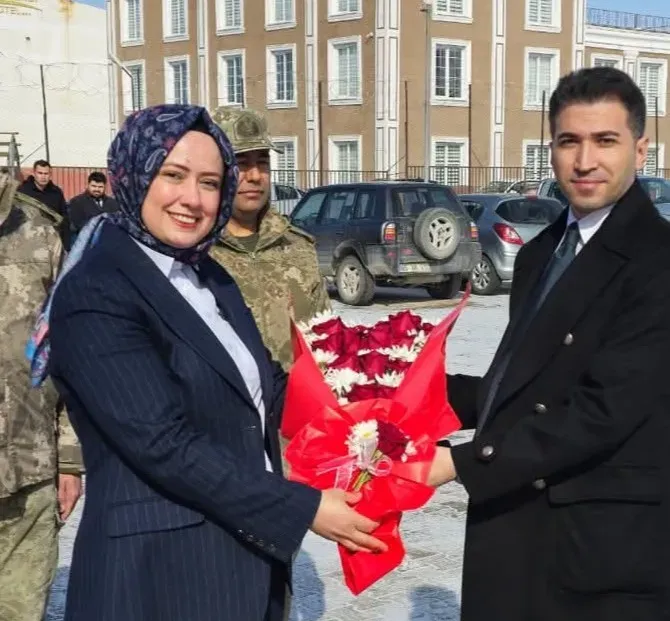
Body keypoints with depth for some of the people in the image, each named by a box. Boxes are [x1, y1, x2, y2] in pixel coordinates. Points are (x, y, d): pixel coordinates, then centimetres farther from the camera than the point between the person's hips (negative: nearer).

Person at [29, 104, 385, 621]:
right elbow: (165, 444, -24)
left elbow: (265, 390, 10)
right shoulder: (94, 296, -18)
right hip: (158, 568, -8)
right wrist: (303, 509, -22)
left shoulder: (209, 277, 9)